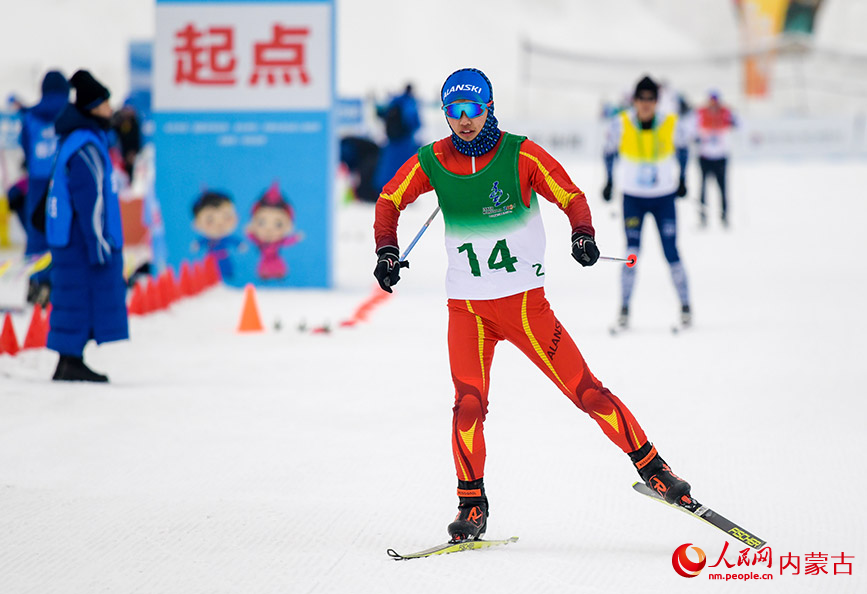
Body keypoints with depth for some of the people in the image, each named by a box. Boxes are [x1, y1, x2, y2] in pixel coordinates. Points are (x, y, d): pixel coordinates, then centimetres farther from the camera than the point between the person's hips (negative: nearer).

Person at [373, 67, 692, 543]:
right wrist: (386, 250, -4)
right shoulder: (432, 161, -2)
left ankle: (652, 468, 8)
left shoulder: (520, 155, -10)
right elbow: (390, 200, 11)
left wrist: (583, 235, -30)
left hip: (525, 302, -2)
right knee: (469, 404, -12)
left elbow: (571, 197, -9)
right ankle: (472, 505, 2)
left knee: (584, 389, -4)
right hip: (466, 306, 2)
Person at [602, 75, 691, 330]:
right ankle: (624, 308, 6)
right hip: (633, 198, 0)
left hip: (665, 198, 0)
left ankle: (685, 305, 12)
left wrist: (682, 180, 15)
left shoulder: (672, 124, -14)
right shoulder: (620, 124, -14)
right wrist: (609, 182, 11)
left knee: (671, 253, -2)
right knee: (631, 253, -6)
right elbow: (610, 151, 5)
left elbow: (682, 149, 7)